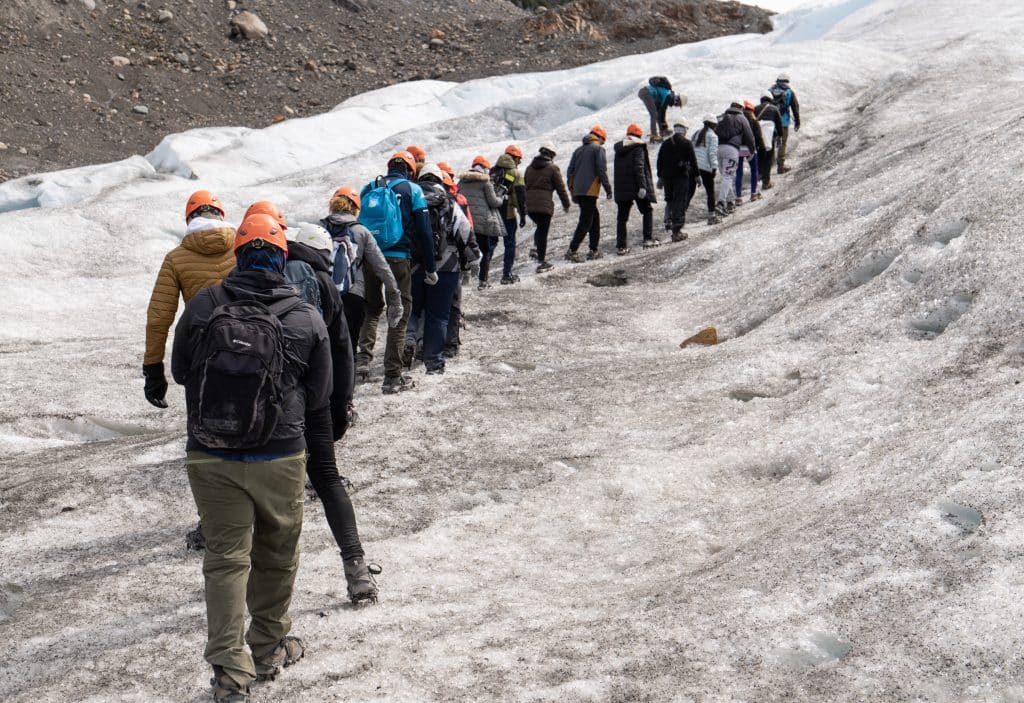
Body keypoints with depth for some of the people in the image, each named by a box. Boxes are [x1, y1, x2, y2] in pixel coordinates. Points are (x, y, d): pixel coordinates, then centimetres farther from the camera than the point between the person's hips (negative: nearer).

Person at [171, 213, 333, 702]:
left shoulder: (201, 307, -8)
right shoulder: (308, 320, -7)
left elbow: (180, 371, 7)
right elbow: (318, 398, 3)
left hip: (210, 457, 0)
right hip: (280, 459, 0)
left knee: (226, 557, 7)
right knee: (275, 555, 18)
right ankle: (269, 648, 32)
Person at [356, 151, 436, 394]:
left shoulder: (368, 188, 11)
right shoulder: (412, 189, -1)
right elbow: (423, 231, -2)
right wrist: (430, 268, 5)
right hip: (398, 259, -4)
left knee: (372, 307, 23)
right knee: (400, 314, 4)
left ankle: (363, 356, 3)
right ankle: (392, 377, 3)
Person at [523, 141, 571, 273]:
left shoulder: (530, 167, 16)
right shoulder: (553, 167, -2)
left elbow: (524, 186, 20)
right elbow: (560, 188, 0)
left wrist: (523, 206, 25)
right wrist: (566, 204, 12)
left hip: (529, 206, 5)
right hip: (544, 205, -5)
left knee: (540, 227, 25)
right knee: (543, 232, -1)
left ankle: (536, 248, 4)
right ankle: (541, 262, 0)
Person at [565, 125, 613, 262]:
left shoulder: (579, 149, 18)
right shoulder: (598, 149, -2)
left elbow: (570, 171, 17)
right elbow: (602, 170, -11)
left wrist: (572, 191, 21)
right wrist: (608, 188, -5)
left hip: (577, 191, 8)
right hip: (590, 191, -8)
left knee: (594, 217, 19)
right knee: (586, 222, -7)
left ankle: (594, 250, 17)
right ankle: (572, 251, -16)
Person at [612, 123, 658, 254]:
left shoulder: (619, 149, 13)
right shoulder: (638, 147, -7)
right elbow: (639, 167, -18)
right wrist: (642, 186, -21)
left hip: (622, 188, 5)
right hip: (636, 187, -5)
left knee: (622, 216, 6)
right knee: (647, 211, 12)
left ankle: (621, 245, 0)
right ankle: (648, 239, 4)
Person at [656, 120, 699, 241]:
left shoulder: (666, 143, 8)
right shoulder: (686, 143, -6)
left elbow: (660, 161, 12)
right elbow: (693, 161, -7)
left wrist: (660, 177, 20)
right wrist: (696, 175, 3)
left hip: (667, 177, 4)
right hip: (681, 176, -4)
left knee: (669, 200, 25)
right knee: (680, 202, -2)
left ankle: (668, 221, 13)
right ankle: (676, 231, -5)